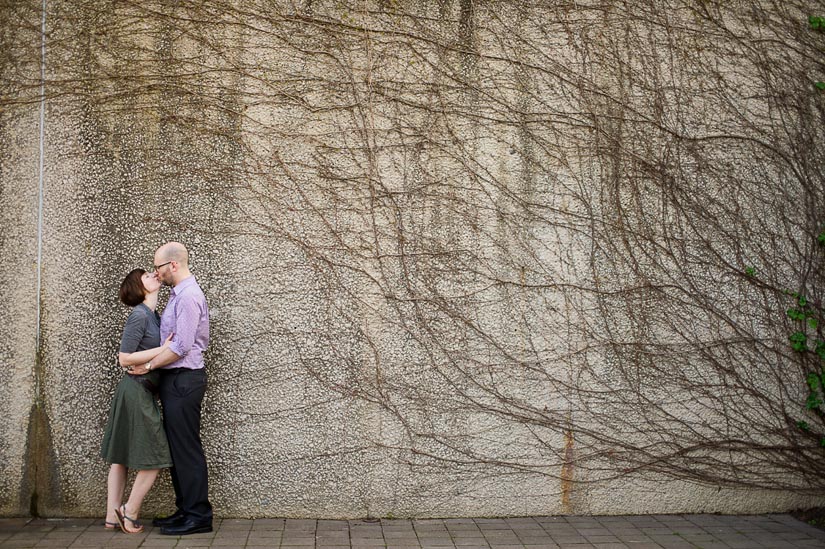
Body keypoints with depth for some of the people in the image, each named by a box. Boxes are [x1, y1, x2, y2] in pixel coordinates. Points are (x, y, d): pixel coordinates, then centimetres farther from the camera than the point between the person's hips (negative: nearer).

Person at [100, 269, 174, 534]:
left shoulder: (152, 315, 11)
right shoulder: (139, 315, -15)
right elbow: (125, 358, -17)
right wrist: (163, 350, -18)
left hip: (135, 391, 9)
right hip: (137, 390, -9)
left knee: (121, 457, 12)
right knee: (155, 457, -1)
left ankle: (112, 516, 18)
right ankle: (129, 512, 10)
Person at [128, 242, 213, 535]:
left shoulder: (189, 296, -16)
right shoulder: (179, 294, 15)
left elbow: (181, 346, -20)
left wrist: (149, 365, -12)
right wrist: (153, 365, 12)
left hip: (183, 379, -10)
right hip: (175, 379, 10)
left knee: (186, 448, -5)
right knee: (176, 446, 14)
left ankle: (198, 516, 1)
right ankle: (185, 510, 21)